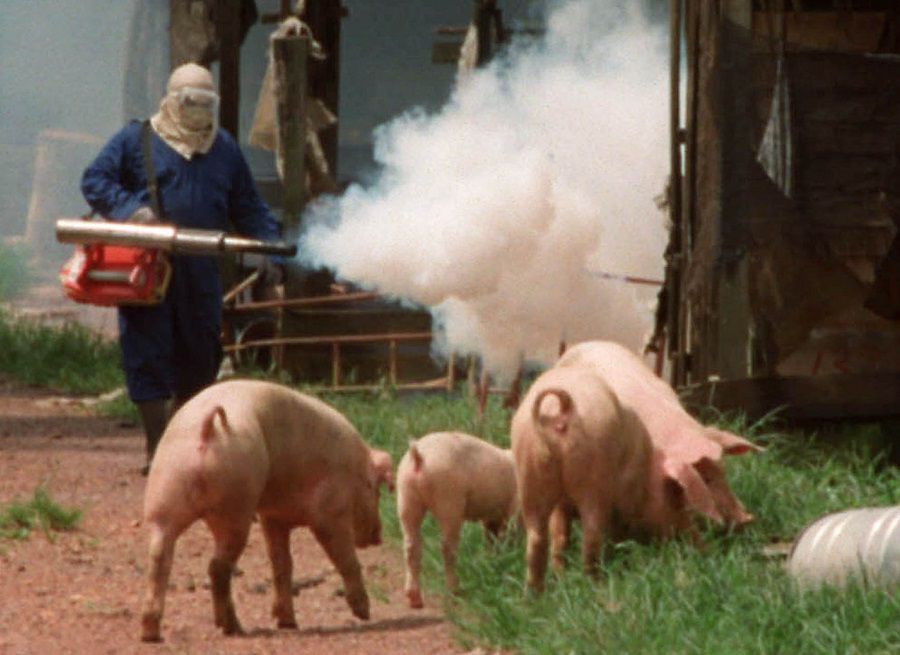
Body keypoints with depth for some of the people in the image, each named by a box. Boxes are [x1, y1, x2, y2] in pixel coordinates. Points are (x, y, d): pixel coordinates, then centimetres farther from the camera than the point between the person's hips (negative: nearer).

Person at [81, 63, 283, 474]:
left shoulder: (224, 149, 12)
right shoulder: (136, 140, 0)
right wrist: (130, 209, -22)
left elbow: (249, 208, 14)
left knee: (199, 362, 8)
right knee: (149, 358, -6)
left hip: (200, 275, 4)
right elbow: (94, 181, -5)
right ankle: (157, 449, -2)